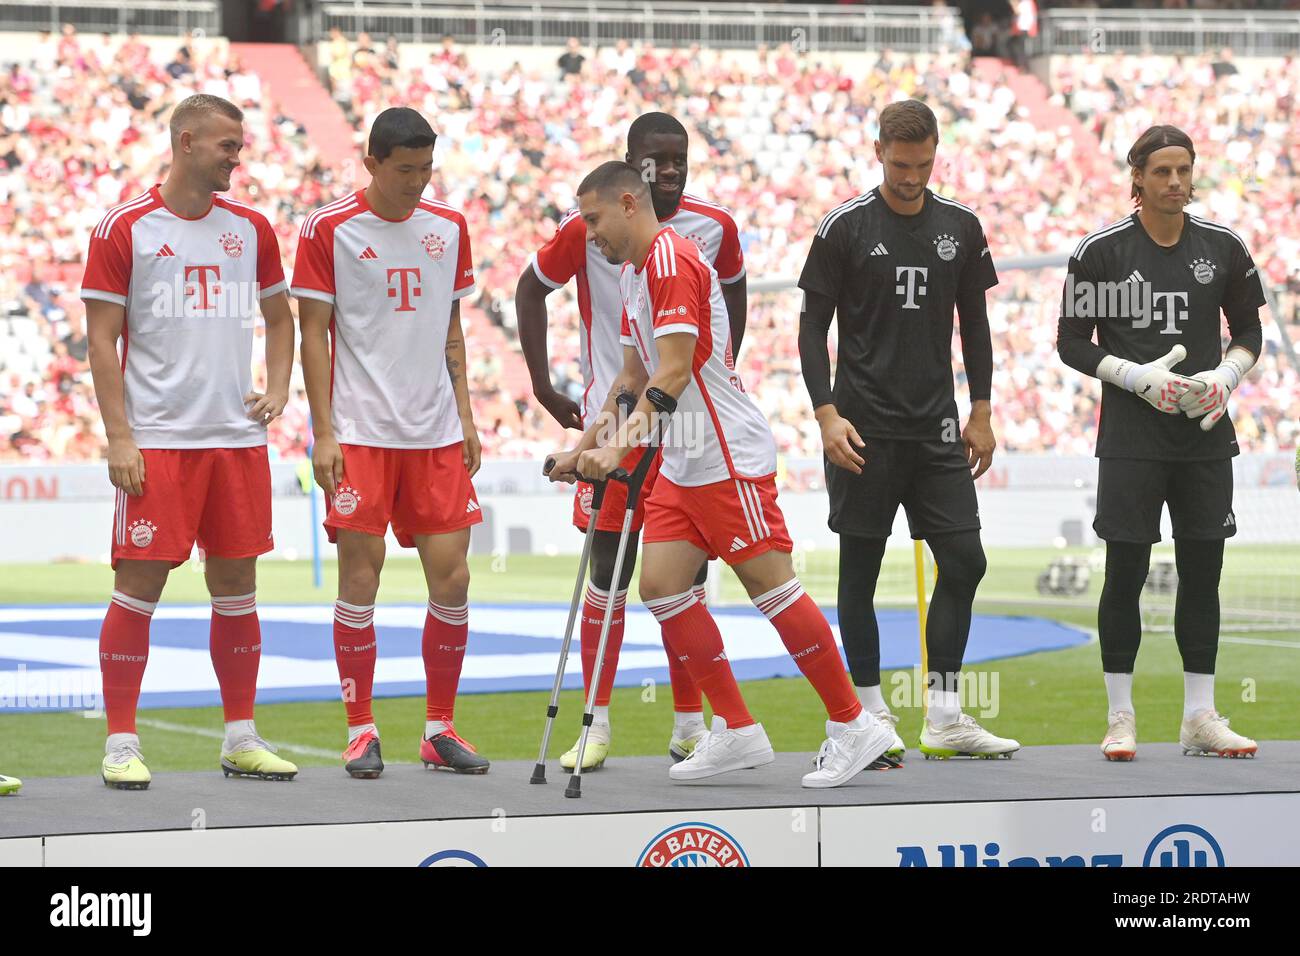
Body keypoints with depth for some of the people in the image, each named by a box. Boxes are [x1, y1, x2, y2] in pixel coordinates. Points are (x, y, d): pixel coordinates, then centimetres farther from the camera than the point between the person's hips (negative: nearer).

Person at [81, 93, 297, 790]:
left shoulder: (250, 229, 11)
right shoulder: (124, 229, -3)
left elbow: (279, 317, 22)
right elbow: (101, 338, -4)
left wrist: (278, 389, 5)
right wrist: (118, 437, -11)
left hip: (237, 437, 5)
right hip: (156, 440, -5)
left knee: (236, 584, 8)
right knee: (139, 585, -5)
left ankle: (241, 738, 16)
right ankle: (121, 744, 1)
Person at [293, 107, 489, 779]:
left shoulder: (449, 228, 11)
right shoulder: (328, 230, -3)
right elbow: (314, 336, -2)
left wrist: (465, 417, 12)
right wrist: (323, 432, -8)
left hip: (436, 434, 4)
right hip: (359, 435, -4)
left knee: (451, 578, 0)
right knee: (360, 577, -4)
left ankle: (440, 729, 11)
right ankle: (360, 730, 6)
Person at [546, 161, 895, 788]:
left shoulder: (672, 260, -15)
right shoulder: (632, 273, 16)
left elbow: (675, 370, -23)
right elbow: (634, 376, 24)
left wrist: (621, 447, -29)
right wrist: (586, 446, 22)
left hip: (729, 456, -10)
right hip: (682, 465, 10)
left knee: (770, 585, -8)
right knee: (661, 586, 1)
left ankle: (852, 727, -1)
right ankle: (736, 731, 6)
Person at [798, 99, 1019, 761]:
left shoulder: (960, 227, 8)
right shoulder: (844, 227, -3)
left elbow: (974, 325, 15)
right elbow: (813, 328, -2)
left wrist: (981, 414, 8)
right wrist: (826, 414, -12)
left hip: (936, 427, 4)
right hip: (864, 428, -3)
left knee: (964, 562, -3)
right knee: (860, 568, 1)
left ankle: (943, 717, 4)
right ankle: (870, 714, 10)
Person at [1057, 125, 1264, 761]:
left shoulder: (1224, 248, 5)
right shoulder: (1100, 251, -4)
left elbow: (1248, 329, 14)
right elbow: (1072, 343, 0)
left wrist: (1227, 376, -6)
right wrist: (1139, 377, -13)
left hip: (1205, 434, 3)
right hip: (1131, 438, -3)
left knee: (1202, 570, 5)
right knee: (1126, 571, -2)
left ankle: (1200, 718, 12)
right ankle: (1120, 719, 7)